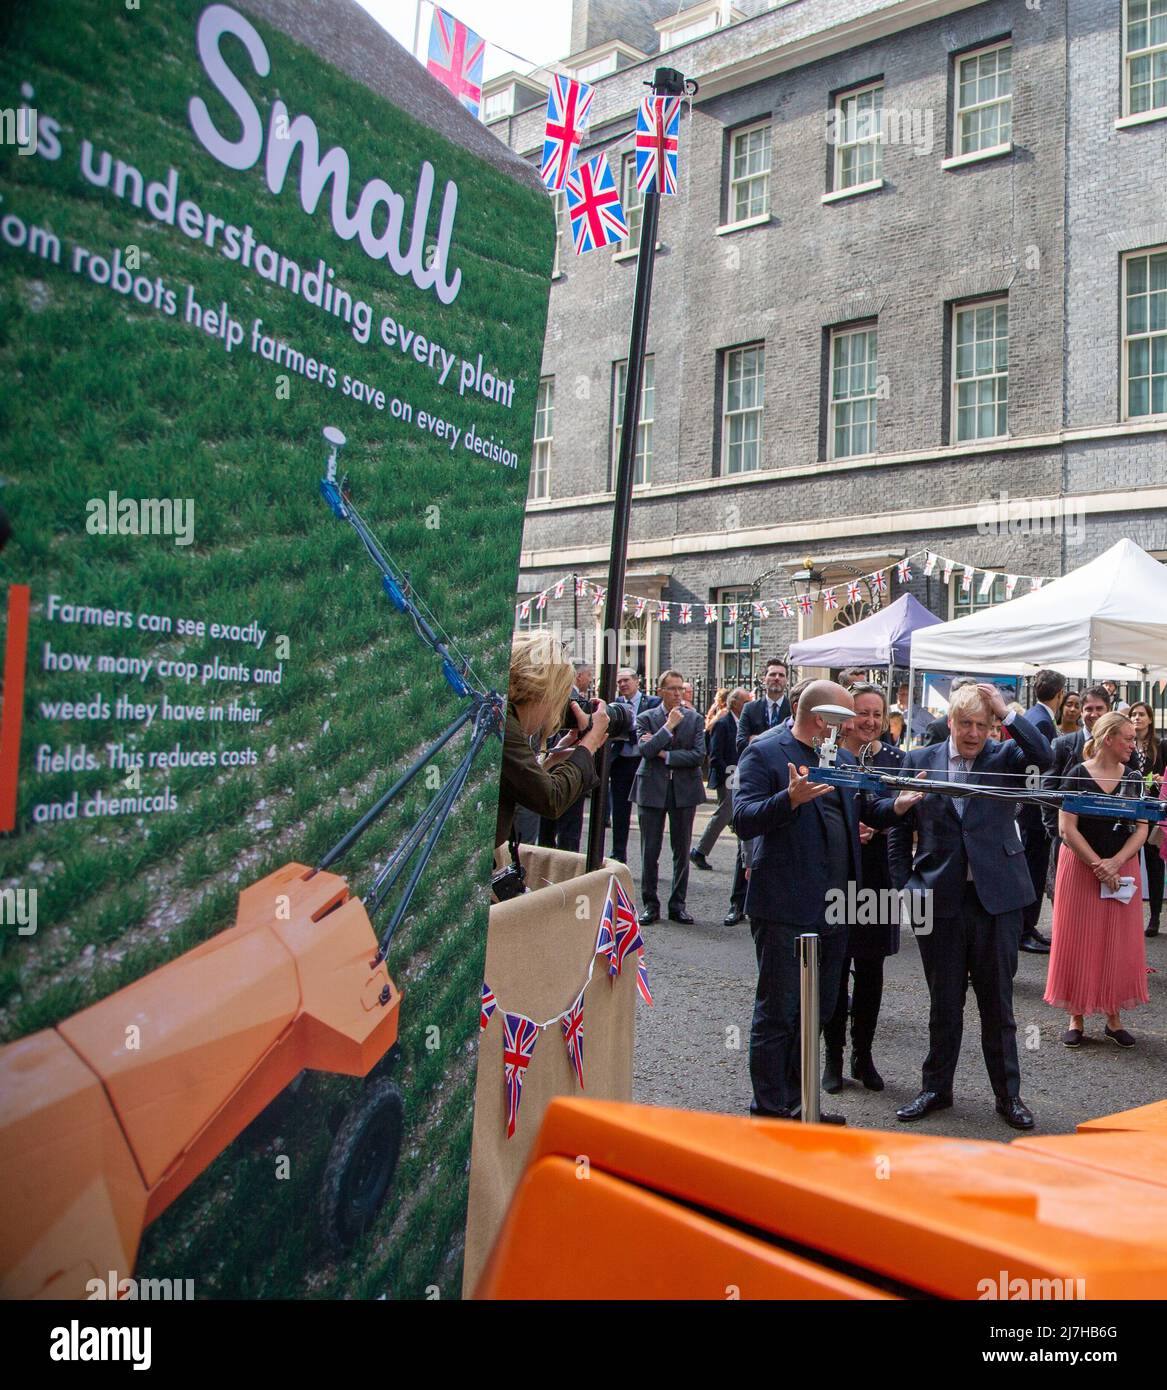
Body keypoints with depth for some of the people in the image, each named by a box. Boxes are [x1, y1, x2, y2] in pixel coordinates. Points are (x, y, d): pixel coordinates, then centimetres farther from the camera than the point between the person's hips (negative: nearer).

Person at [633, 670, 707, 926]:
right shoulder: (646, 718, 2)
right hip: (652, 789, -1)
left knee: (682, 851, 7)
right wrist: (669, 726, -15)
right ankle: (650, 905, 14)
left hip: (684, 790, 1)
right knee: (650, 851, 3)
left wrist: (664, 754, -10)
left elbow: (699, 755, -6)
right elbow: (645, 750, -14)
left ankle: (678, 905, 17)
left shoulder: (695, 719, 5)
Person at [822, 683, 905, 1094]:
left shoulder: (894, 758, 4)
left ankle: (863, 1054, 24)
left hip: (877, 875, 3)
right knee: (834, 967, 5)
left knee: (871, 968, 10)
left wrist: (878, 826, -16)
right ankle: (833, 1056, 19)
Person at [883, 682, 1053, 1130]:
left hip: (996, 898, -1)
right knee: (944, 1004, 13)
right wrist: (905, 884, 0)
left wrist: (1006, 711, -19)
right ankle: (936, 1088, 28)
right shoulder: (919, 761, 3)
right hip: (940, 900, 1)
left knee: (998, 1003, 11)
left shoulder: (1004, 757, 2)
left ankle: (1007, 1093, 26)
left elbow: (1044, 755, -21)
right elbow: (900, 829, 7)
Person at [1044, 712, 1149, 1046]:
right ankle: (1076, 1018, 12)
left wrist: (1115, 863, -14)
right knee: (1079, 942, 2)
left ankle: (1114, 1017, 18)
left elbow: (1141, 829, 0)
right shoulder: (1077, 775, -7)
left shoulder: (1133, 779, 4)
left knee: (1118, 945, 7)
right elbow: (1067, 829, -11)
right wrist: (1098, 865, -16)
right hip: (1080, 866, -3)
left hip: (1122, 868, 3)